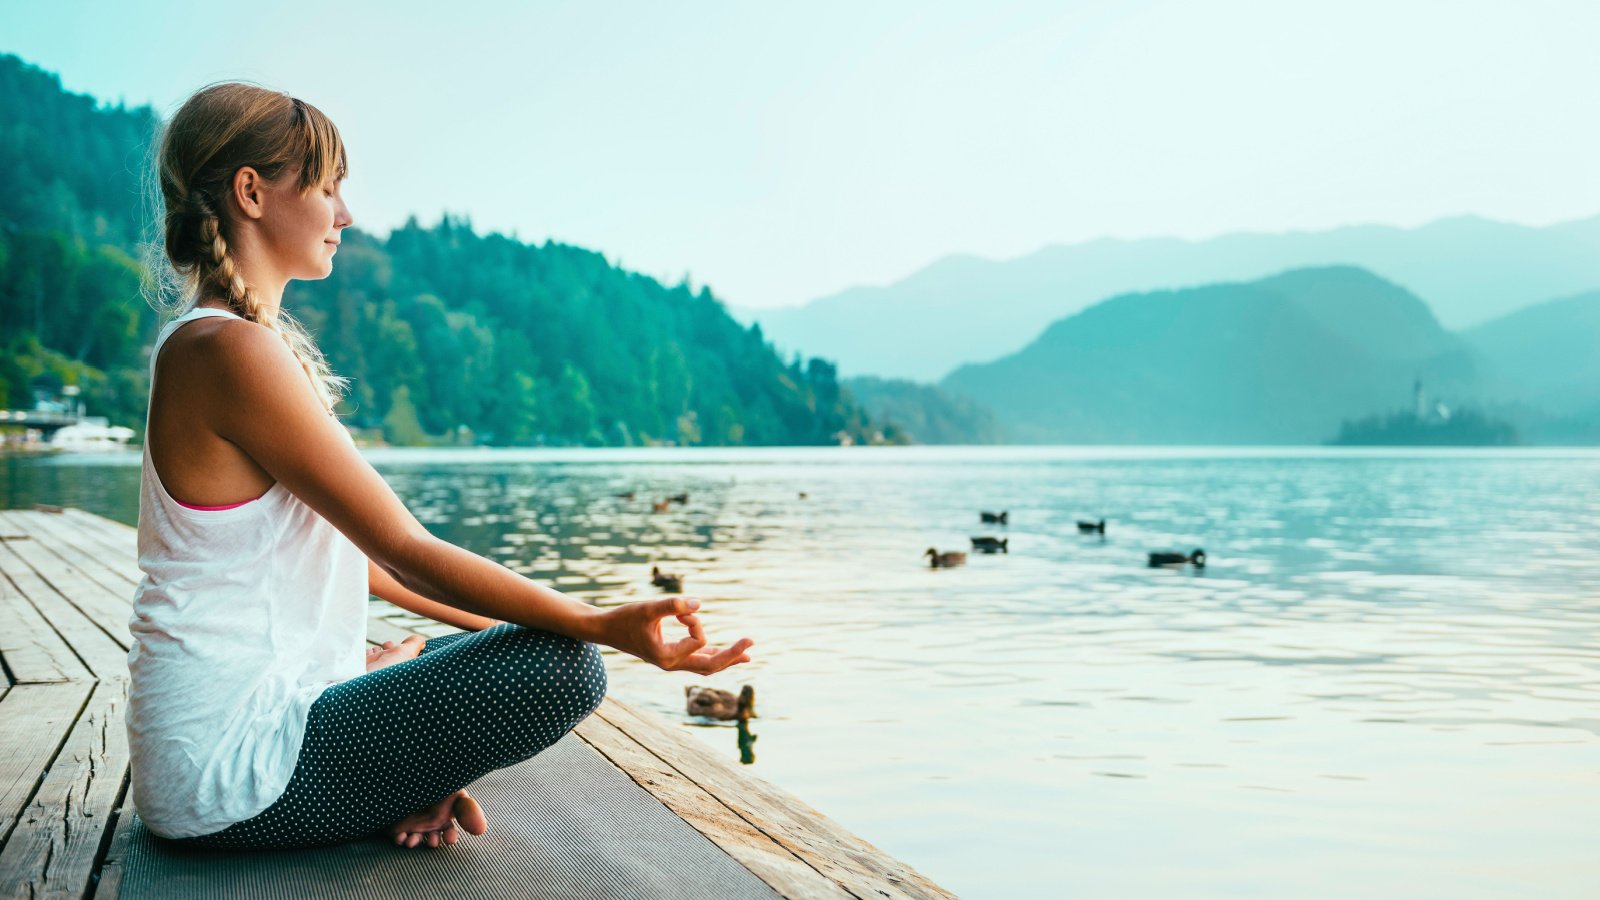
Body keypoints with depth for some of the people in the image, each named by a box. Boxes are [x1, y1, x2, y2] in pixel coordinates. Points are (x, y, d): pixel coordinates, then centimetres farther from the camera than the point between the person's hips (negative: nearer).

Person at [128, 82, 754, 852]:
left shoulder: (207, 344, 14)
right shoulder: (232, 351, -19)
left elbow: (352, 549, 15)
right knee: (565, 666, -18)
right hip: (230, 771, -10)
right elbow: (403, 549, -20)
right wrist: (599, 623, -21)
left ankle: (414, 787, 3)